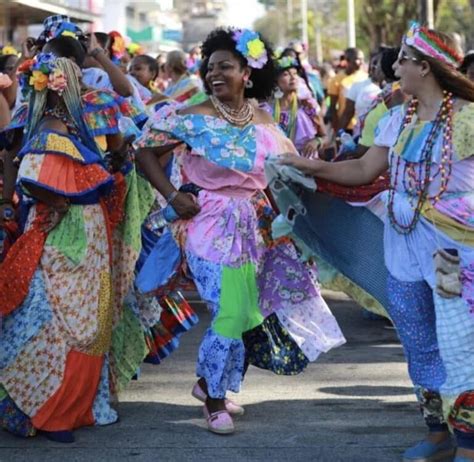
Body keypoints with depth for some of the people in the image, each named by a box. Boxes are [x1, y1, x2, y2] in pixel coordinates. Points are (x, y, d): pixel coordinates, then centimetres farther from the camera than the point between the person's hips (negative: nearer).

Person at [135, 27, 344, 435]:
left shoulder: (264, 124, 5)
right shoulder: (193, 119, -8)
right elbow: (145, 151, -6)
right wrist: (172, 196, -14)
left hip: (252, 230, 5)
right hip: (210, 229, -5)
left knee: (248, 313, 10)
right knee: (231, 313, -9)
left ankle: (209, 382, 32)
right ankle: (214, 400, 11)